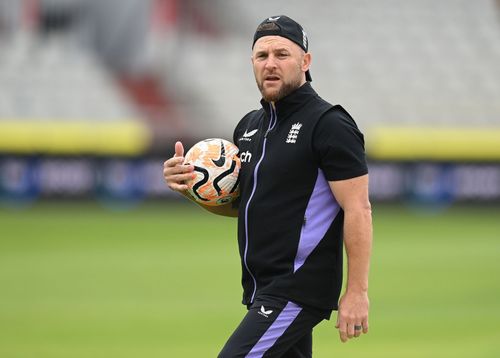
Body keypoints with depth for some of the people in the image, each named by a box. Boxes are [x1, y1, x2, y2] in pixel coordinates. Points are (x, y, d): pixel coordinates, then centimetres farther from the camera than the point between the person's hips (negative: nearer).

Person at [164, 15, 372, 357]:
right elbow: (237, 203, 25)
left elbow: (358, 210, -14)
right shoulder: (250, 126, 15)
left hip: (299, 289, -9)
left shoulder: (330, 124, -10)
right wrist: (189, 185, 5)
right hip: (263, 290, 9)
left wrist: (357, 291, -20)